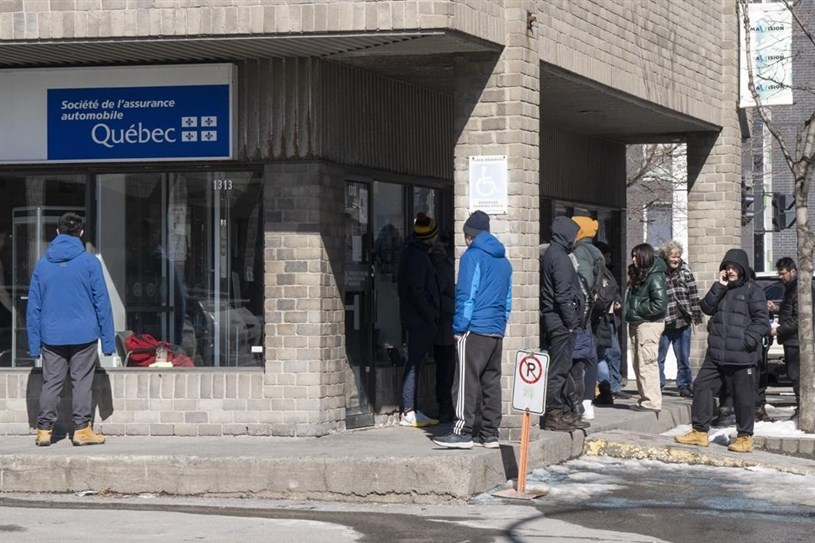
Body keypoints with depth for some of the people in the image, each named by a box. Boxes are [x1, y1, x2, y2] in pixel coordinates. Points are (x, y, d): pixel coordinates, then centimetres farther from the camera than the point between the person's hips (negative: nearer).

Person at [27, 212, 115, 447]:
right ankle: (82, 429, 3)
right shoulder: (89, 262, -3)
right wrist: (108, 340, 1)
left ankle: (44, 430, 6)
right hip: (83, 335, -2)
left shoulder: (42, 264, 5)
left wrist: (34, 343, 10)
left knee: (50, 383, 7)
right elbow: (102, 303, -3)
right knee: (82, 382, 3)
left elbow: (33, 306, 6)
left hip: (52, 337, 3)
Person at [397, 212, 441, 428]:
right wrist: (430, 315, -15)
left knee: (415, 364, 12)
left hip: (417, 319, 10)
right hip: (420, 319, -10)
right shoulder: (417, 256, -15)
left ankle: (411, 411, 16)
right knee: (414, 363, -8)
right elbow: (416, 290, -20)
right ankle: (408, 412, -7)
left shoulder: (413, 252, 16)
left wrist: (431, 314, 17)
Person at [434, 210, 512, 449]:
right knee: (492, 382, 9)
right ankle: (490, 434, 10)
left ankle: (462, 432, -13)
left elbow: (466, 295, -11)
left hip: (475, 330, -7)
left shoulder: (473, 256, -5)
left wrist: (459, 328, -8)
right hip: (497, 331, 7)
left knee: (467, 381, -9)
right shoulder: (503, 261, 18)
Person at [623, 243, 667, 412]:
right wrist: (628, 312, 7)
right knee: (638, 364, 12)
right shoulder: (636, 275, 14)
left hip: (649, 324, -10)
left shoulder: (655, 277, -13)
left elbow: (660, 304, -20)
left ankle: (652, 401, -8)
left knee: (647, 363, -9)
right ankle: (644, 398, 18)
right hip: (636, 324, 10)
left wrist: (637, 310, -15)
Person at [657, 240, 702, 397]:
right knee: (659, 356, 4)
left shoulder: (685, 271, 3)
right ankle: (657, 383, 13)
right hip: (663, 321, -2)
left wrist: (696, 316, 3)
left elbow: (693, 294, 6)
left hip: (683, 321, 2)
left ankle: (684, 385, 16)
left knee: (683, 357, 8)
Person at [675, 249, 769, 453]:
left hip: (741, 357, -6)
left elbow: (762, 321, -9)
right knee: (701, 386, 5)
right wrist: (719, 287, -5)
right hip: (715, 354, 6)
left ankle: (745, 437, 9)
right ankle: (699, 431, 13)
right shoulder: (721, 289, 17)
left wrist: (747, 341, -17)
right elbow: (706, 308, 3)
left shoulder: (753, 290, -3)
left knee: (742, 396, -1)